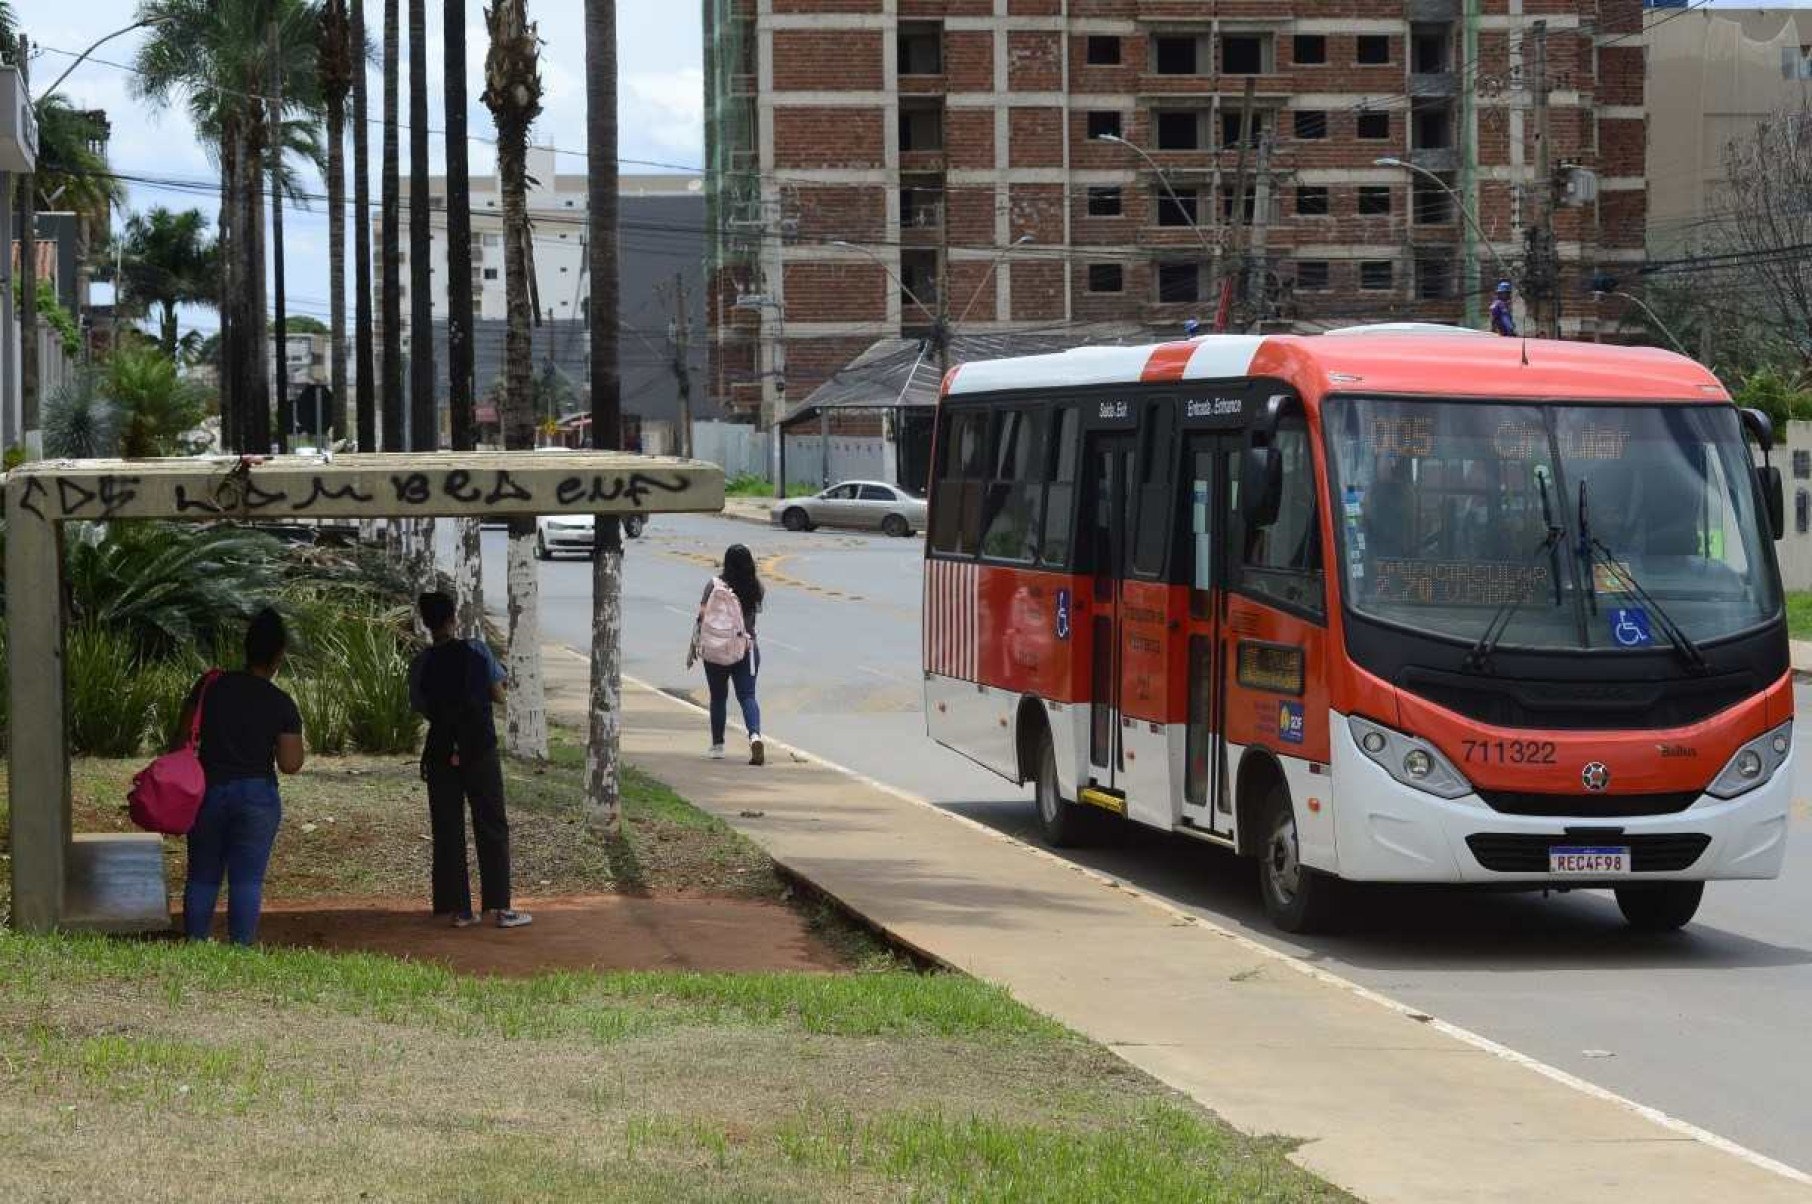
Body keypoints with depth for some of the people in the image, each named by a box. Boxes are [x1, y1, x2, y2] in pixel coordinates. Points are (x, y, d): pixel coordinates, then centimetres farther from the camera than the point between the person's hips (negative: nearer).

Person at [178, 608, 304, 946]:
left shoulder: (210, 686, -2)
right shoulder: (281, 704, -8)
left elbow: (183, 737, 2)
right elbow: (290, 764, -7)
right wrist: (292, 730, 9)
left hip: (209, 790, 2)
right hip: (257, 796, -2)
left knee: (202, 876, 12)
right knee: (247, 879, 3)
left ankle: (195, 944, 13)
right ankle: (241, 947, 1)